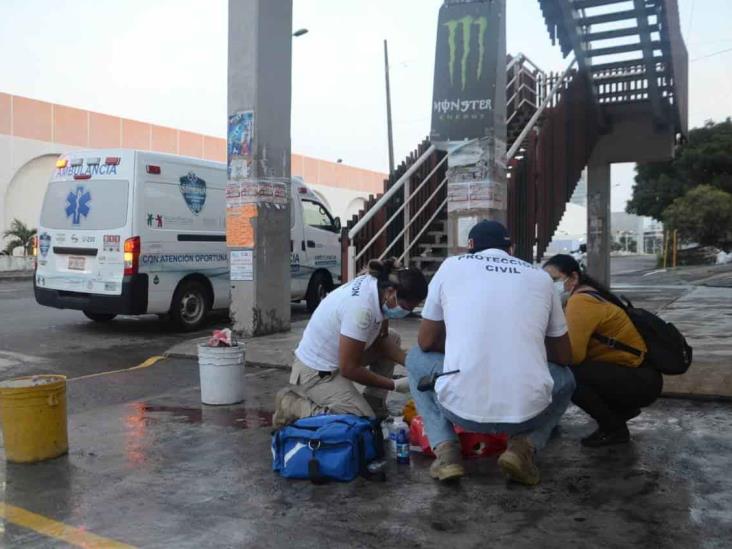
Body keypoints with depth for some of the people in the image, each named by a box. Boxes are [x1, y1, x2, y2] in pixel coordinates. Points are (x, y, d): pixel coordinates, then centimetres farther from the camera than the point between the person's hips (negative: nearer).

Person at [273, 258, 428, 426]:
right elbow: (349, 369, -24)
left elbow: (382, 340, 6)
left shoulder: (379, 285, -7)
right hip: (316, 372, -9)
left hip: (333, 357, 10)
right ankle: (291, 405, -3)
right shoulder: (361, 308, -32)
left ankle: (374, 407, 14)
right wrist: (394, 385, -15)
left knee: (392, 338, 11)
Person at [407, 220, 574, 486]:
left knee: (416, 358, 30)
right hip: (527, 410, 1)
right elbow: (563, 356, 20)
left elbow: (427, 342, 15)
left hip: (462, 407, -1)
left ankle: (445, 449, 10)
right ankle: (524, 445, 7)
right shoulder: (540, 276, 14)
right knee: (565, 378, 35)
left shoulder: (451, 265, 9)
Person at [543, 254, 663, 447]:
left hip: (642, 381, -10)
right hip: (632, 374, 10)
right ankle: (624, 408, 23)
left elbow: (572, 354, -29)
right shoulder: (582, 296, 9)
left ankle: (613, 428, -3)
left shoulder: (580, 301, -20)